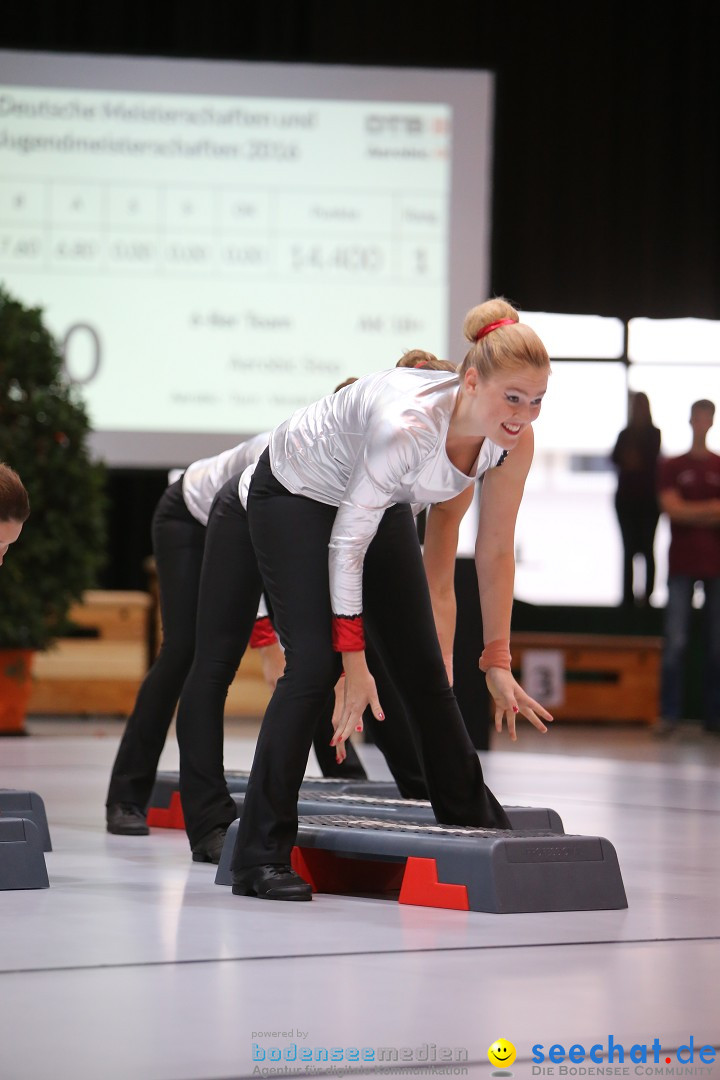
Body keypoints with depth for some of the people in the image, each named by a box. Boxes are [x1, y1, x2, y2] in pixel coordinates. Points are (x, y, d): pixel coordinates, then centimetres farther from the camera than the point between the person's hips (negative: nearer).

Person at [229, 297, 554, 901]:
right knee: (315, 663, -17)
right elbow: (347, 545, -31)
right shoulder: (407, 425, -42)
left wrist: (498, 663, -9)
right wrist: (354, 663, -28)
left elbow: (496, 553, -9)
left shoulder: (513, 441, -23)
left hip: (381, 500, 6)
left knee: (425, 669, 7)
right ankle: (260, 857, -15)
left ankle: (476, 828, 23)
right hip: (295, 494, -6)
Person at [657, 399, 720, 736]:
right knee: (675, 642, -8)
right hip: (682, 565, -1)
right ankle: (669, 714, -6)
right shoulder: (672, 467, 9)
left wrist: (692, 515, -9)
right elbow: (672, 508, -4)